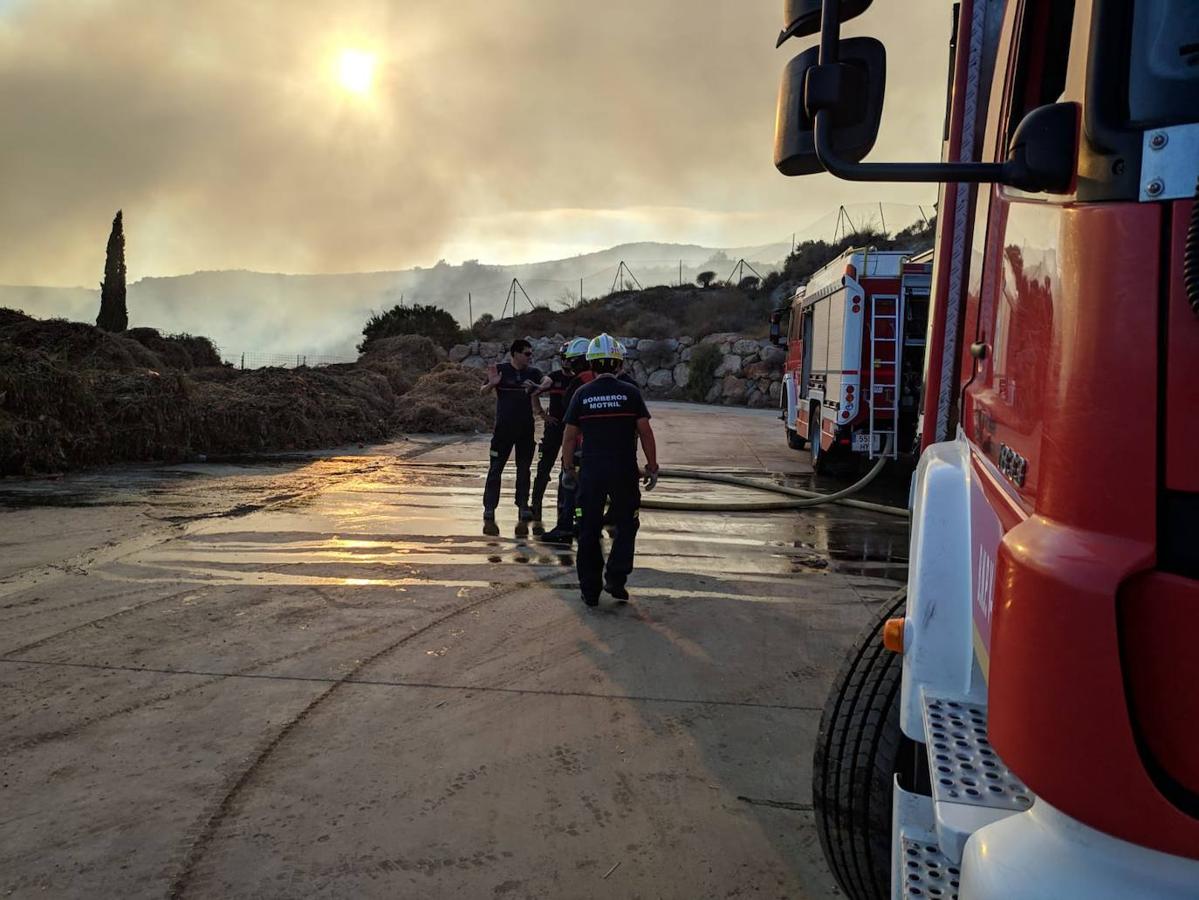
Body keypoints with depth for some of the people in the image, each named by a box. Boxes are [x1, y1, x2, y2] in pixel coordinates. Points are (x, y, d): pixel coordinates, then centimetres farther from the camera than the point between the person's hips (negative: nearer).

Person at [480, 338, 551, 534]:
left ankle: (523, 507, 20)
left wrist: (539, 386, -33)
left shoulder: (532, 372, 6)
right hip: (503, 428, -3)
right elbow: (482, 391, -4)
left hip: (526, 429, 3)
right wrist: (492, 384, -27)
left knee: (524, 470, 10)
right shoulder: (501, 370, -2)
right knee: (496, 469, -4)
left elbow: (547, 380, -10)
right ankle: (489, 514, -5)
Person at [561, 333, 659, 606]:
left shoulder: (582, 394, -1)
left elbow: (570, 435, 2)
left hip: (591, 471, 1)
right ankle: (615, 579, 7)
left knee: (589, 530, 10)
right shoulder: (630, 392, -3)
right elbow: (645, 432, -5)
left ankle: (590, 590, 13)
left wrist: (568, 466, 16)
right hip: (624, 471, -1)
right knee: (626, 525, 16)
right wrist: (652, 467, 4)